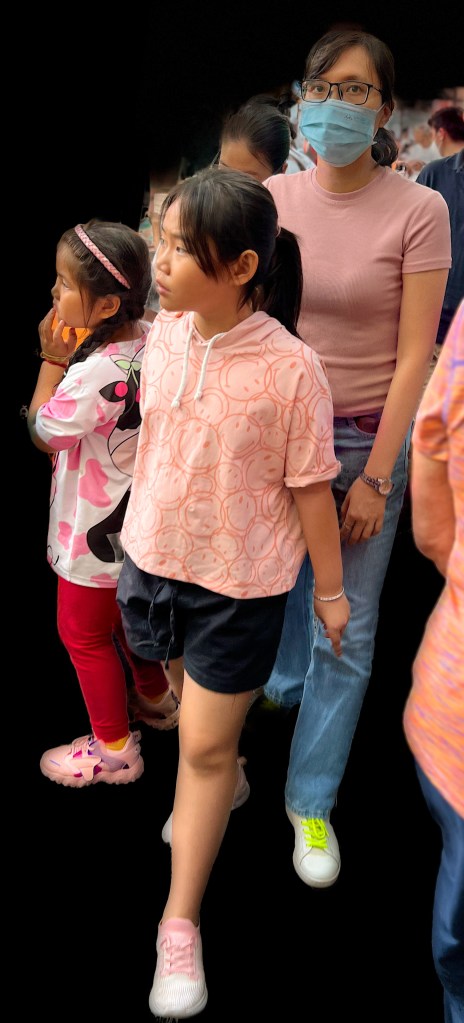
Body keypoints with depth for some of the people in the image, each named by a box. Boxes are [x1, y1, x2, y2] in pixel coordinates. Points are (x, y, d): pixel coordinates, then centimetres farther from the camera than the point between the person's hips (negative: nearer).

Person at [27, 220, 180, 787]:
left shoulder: (96, 371, -34)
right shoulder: (148, 339, -8)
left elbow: (45, 433, -17)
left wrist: (52, 361, -12)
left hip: (95, 528, -9)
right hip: (132, 518, 9)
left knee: (83, 632, 11)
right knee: (125, 613, 29)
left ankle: (113, 749, 26)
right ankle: (155, 697, 50)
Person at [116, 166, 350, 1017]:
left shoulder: (291, 370, -23)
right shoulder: (165, 331, -7)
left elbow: (310, 488, -14)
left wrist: (331, 590, -4)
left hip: (239, 584, -5)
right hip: (154, 558, 5)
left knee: (205, 746, 4)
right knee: (195, 705, 27)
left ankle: (180, 924, 21)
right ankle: (216, 794, 58)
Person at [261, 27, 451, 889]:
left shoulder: (418, 212, -10)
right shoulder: (272, 199, -1)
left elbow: (414, 355, -10)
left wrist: (375, 478, -12)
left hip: (367, 437, -3)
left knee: (347, 630, 4)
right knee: (281, 583, 20)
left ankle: (311, 802, 22)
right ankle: (287, 679, 56)